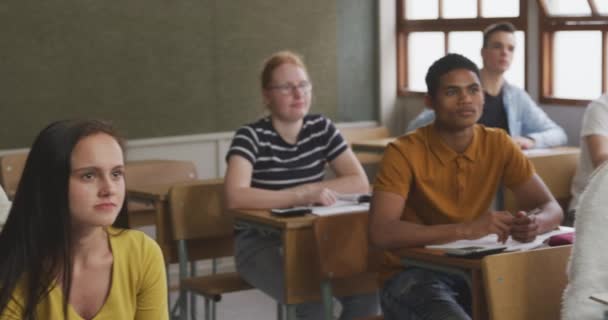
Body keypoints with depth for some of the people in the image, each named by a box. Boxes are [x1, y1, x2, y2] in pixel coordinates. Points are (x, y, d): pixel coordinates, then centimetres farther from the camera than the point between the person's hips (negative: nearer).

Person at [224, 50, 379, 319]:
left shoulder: (321, 128, 4)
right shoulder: (251, 136, -12)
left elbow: (360, 183, 0)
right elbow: (235, 197, -28)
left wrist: (312, 190, -13)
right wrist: (300, 194, -32)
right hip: (261, 243, -4)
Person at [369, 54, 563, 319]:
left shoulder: (498, 145, -1)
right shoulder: (404, 152, -15)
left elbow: (551, 208, 0)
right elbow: (381, 232, -26)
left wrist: (533, 224, -25)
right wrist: (466, 229, -33)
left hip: (473, 271, 5)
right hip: (413, 276, -5)